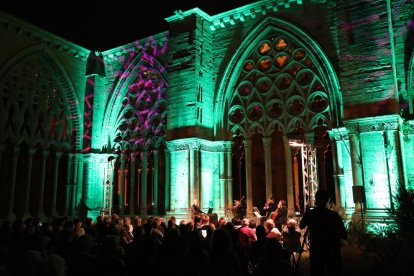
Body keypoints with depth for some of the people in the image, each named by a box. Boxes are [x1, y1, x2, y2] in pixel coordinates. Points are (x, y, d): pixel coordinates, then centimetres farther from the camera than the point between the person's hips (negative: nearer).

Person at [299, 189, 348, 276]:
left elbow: (301, 226, 11)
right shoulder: (334, 214, -10)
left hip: (316, 251, 1)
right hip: (333, 252, 0)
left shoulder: (310, 213, -8)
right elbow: (344, 235, -6)